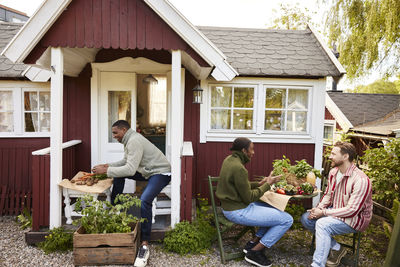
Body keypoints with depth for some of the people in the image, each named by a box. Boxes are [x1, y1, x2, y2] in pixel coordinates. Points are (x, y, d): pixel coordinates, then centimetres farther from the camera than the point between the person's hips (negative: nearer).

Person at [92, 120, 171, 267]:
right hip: (147, 171, 11)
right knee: (119, 173, 12)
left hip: (160, 173, -11)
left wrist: (106, 171, -23)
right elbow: (126, 161, 18)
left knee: (144, 201, -31)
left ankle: (144, 246, -23)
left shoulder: (134, 141, -23)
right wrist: (109, 166, 6)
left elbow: (130, 169, -29)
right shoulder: (130, 139, 9)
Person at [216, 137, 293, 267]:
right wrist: (268, 184, -8)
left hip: (231, 206, 10)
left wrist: (259, 184, 7)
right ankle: (254, 252, 2)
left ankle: (253, 243, 17)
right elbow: (249, 198, -19)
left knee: (278, 211, 18)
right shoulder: (238, 168, -24)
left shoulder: (229, 159, 5)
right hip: (238, 211, -10)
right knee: (287, 220, -7)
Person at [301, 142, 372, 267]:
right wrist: (318, 208, -8)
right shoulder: (333, 172, 0)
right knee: (306, 218, -6)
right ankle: (337, 248, 3)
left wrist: (323, 212, -23)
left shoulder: (360, 180, -25)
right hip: (335, 211, 8)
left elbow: (352, 210, -26)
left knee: (322, 224, -32)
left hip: (355, 218, -8)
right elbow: (328, 195, 12)